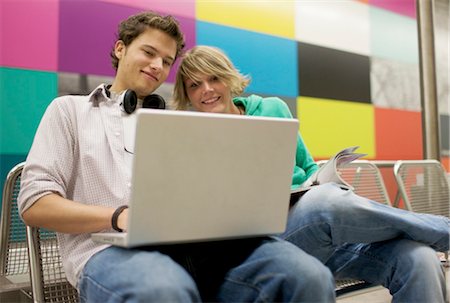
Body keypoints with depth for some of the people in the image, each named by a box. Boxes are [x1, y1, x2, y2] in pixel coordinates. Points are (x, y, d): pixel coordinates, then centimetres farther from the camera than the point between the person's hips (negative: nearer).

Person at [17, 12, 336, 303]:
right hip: (110, 247, -3)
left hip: (195, 241, 4)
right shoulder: (70, 108, 18)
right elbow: (34, 204, 5)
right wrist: (118, 216, -13)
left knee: (309, 276, -25)